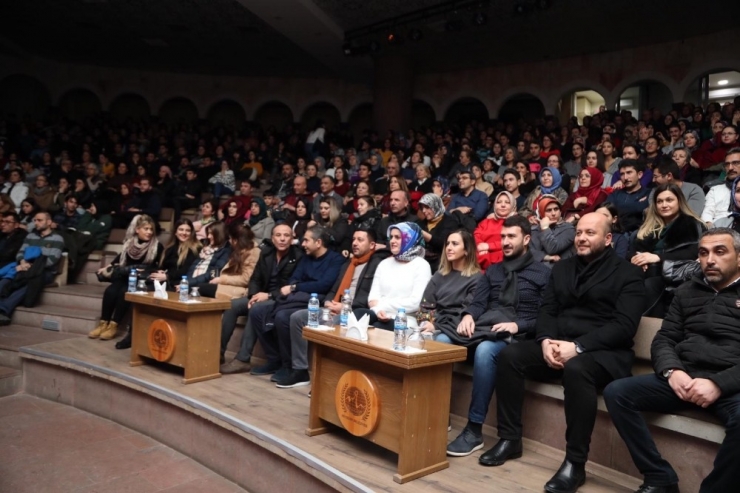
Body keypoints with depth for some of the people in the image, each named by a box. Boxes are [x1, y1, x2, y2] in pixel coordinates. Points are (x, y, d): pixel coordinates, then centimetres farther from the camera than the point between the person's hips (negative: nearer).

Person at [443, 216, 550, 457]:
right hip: (484, 326, 5)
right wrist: (468, 315, -11)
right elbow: (479, 302, 12)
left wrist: (518, 325, -17)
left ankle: (474, 430, -28)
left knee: (485, 350, -39)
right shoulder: (492, 270, 23)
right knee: (441, 340, -26)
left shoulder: (542, 274, 8)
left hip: (516, 335, -4)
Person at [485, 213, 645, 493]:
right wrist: (546, 340, -13)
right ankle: (509, 439, -6)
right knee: (510, 355, -17)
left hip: (604, 352, -5)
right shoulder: (562, 268, 16)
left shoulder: (627, 274, -1)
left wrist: (577, 346, -24)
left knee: (576, 368, -38)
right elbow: (546, 311, 10)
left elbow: (624, 326, -12)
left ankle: (575, 462, -24)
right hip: (558, 346, 6)